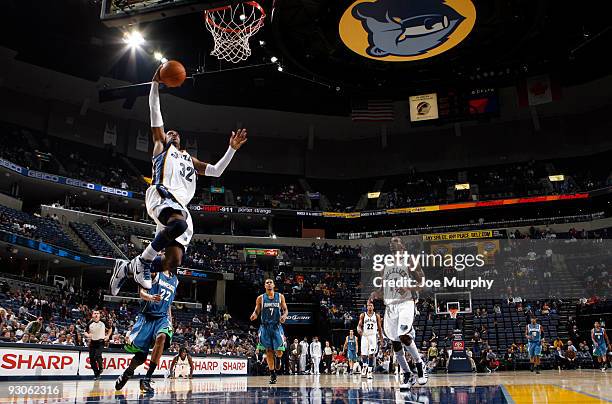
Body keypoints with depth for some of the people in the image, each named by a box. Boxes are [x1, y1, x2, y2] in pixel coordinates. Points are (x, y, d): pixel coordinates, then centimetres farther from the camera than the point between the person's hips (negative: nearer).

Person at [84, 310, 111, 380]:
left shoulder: (103, 323, -3)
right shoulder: (90, 324, -1)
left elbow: (110, 329, 12)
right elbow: (85, 332, 9)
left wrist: (108, 336, 0)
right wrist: (87, 335, -12)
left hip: (100, 342, -3)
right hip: (92, 342, 3)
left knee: (98, 356, -22)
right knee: (92, 359, 2)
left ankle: (101, 367, 8)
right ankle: (96, 374, 17)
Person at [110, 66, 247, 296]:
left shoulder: (189, 159, 38)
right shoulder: (161, 145, 23)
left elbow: (217, 171, 34)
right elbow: (155, 113, 14)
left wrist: (232, 149, 27)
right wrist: (155, 83, 11)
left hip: (180, 204, 6)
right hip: (161, 194, -6)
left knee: (174, 262, -5)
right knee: (179, 224, -40)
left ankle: (126, 267, 17)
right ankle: (143, 260, -19)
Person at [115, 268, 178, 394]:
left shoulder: (175, 280, 16)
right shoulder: (154, 273, -1)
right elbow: (142, 292, -10)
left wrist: (170, 323, 19)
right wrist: (151, 297, -31)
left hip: (162, 317, 3)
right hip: (147, 316, -3)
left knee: (162, 337, -31)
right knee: (141, 355, -3)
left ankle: (146, 379, -24)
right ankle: (128, 373, 33)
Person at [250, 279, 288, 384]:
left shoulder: (280, 296, 4)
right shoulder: (260, 298, 4)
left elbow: (285, 309, 7)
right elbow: (256, 311, 6)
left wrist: (284, 315, -15)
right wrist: (254, 315, -17)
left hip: (277, 326, 0)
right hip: (265, 327, 0)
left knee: (279, 351, -8)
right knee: (268, 351, 0)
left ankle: (278, 358, 29)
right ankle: (272, 374, 10)